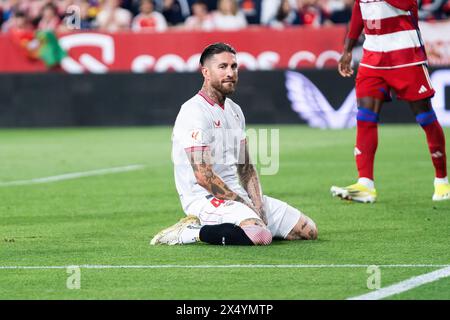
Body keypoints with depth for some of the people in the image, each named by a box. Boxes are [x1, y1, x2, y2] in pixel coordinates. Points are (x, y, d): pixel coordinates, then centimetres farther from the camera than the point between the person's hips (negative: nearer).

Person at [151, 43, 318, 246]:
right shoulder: (195, 112, -13)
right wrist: (247, 206, -14)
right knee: (261, 235, -36)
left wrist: (257, 205, 1)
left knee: (309, 231, 4)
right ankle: (191, 233, -15)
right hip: (206, 198, -10)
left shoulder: (234, 111, 17)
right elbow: (204, 176, -19)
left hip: (237, 194, 10)